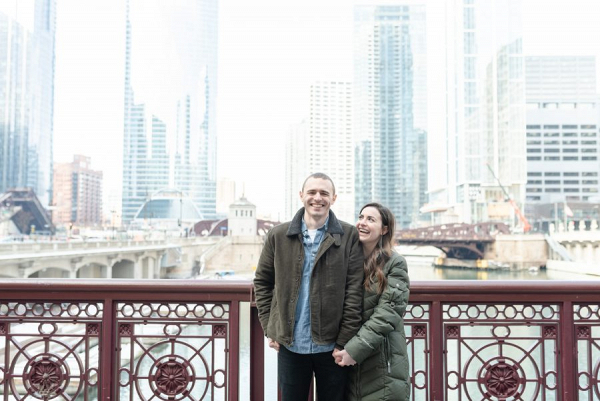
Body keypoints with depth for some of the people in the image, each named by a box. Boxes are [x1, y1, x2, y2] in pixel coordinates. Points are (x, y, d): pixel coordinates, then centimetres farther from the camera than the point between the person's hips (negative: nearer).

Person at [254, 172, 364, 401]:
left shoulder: (349, 236, -5)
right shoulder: (278, 236, 1)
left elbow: (354, 290, -8)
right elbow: (262, 281, 7)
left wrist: (345, 340, -10)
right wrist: (268, 328, 2)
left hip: (332, 345, -1)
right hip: (290, 345, 2)